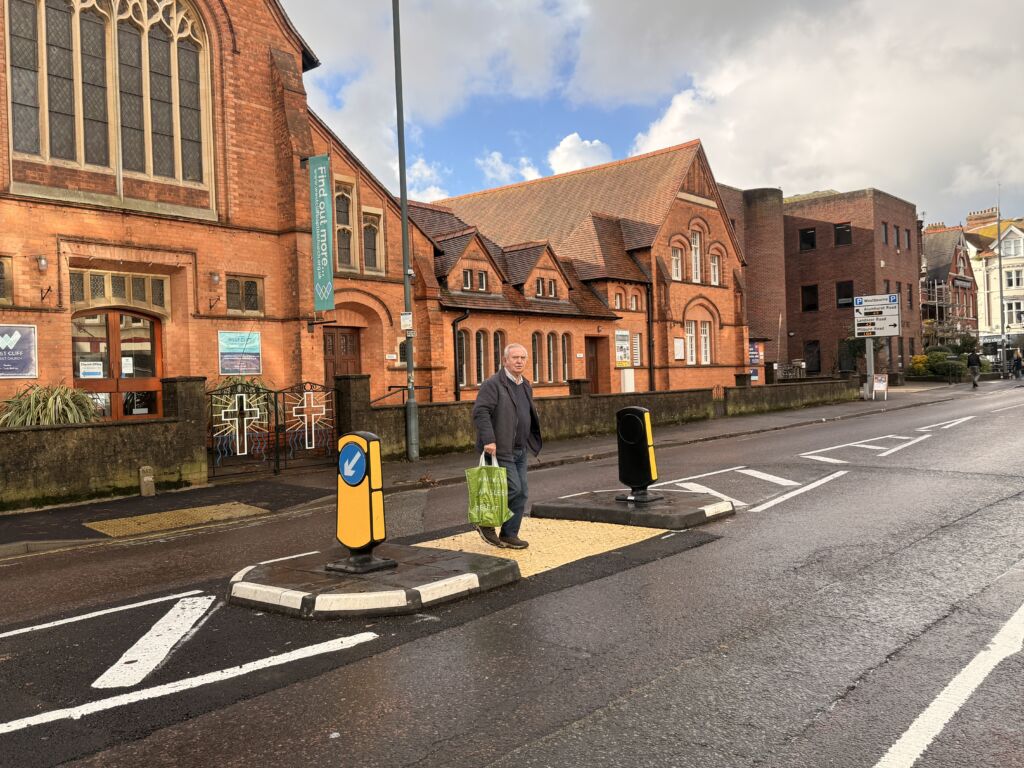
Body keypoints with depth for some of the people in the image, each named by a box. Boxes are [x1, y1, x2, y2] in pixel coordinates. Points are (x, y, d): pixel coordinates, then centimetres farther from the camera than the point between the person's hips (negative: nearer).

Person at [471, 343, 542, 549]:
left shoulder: (526, 387, 16)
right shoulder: (493, 384, -11)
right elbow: (480, 412, -20)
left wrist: (533, 442, 20)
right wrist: (488, 440, -28)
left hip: (520, 450, 8)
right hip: (500, 449, -8)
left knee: (521, 493, 8)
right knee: (513, 489, -12)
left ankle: (509, 535, 18)